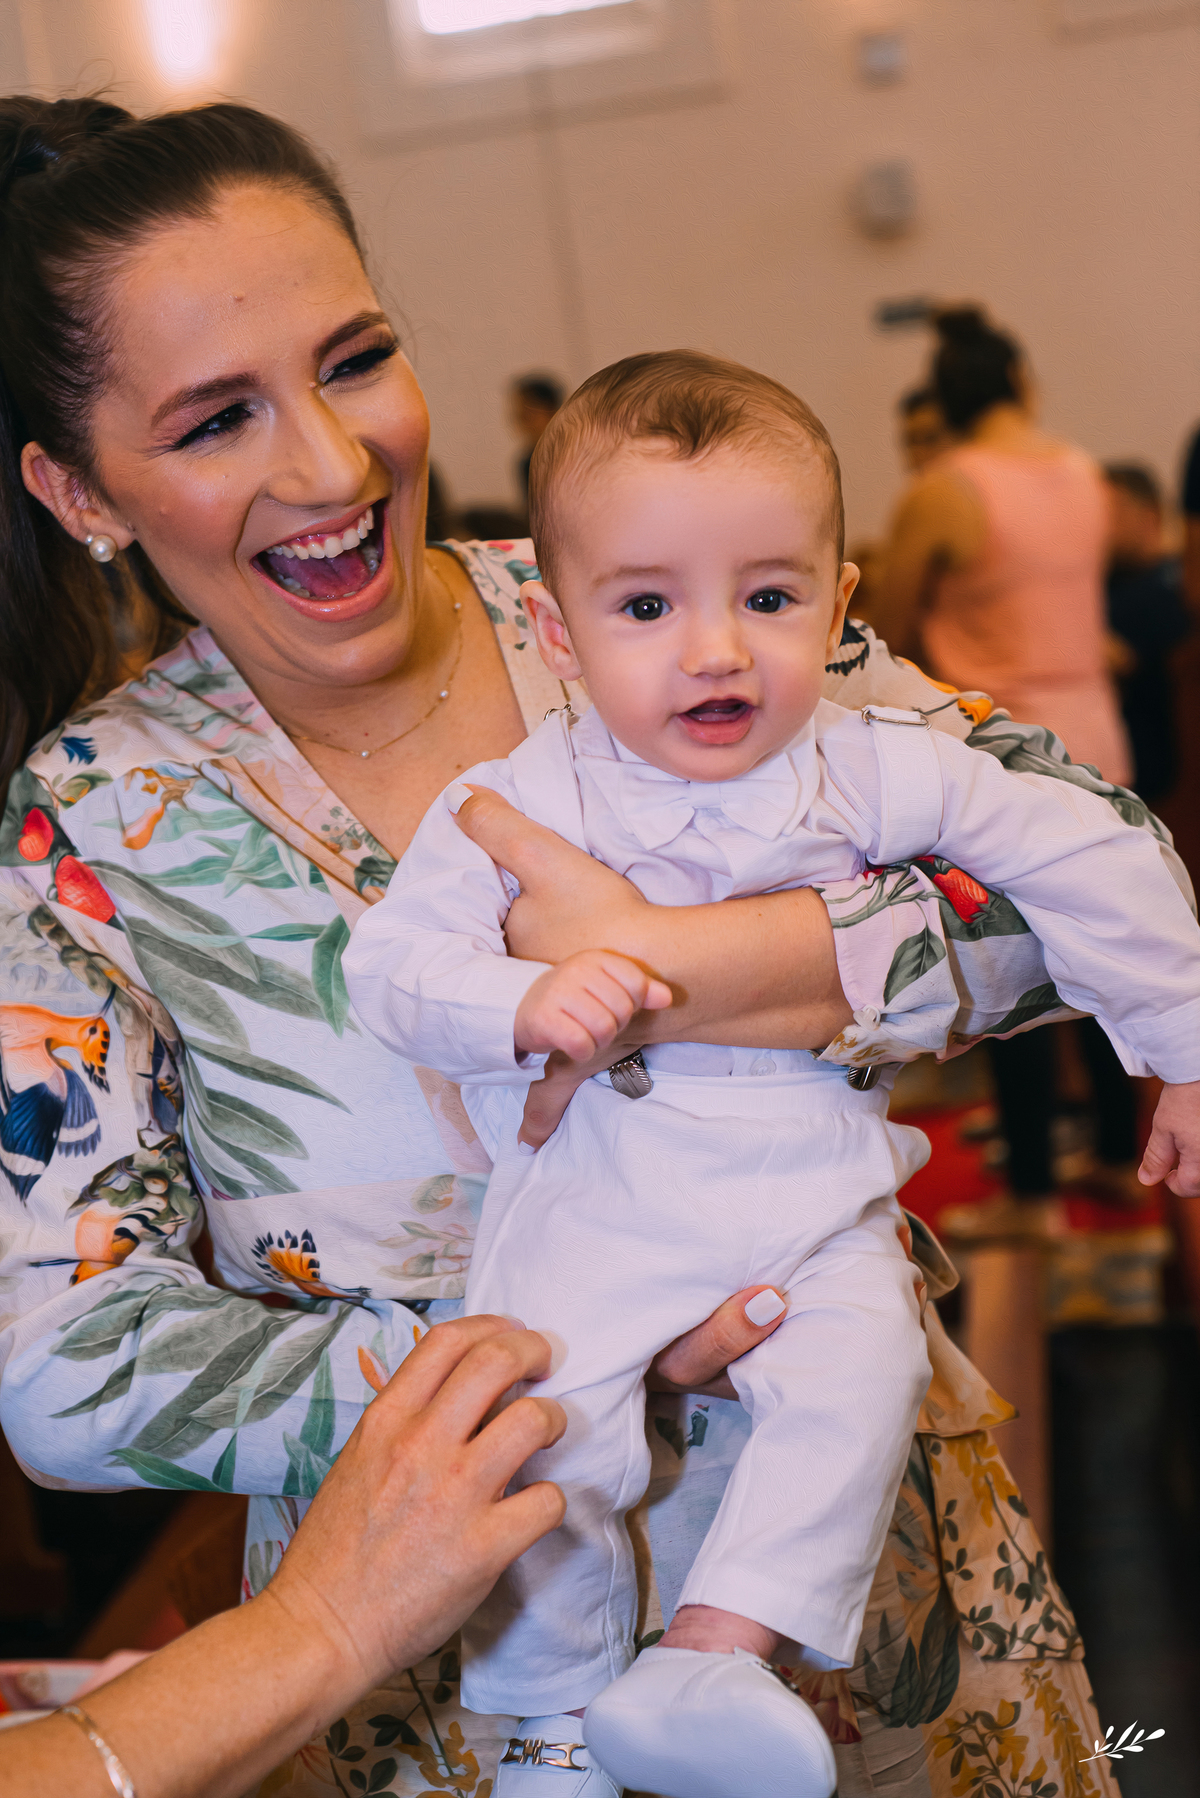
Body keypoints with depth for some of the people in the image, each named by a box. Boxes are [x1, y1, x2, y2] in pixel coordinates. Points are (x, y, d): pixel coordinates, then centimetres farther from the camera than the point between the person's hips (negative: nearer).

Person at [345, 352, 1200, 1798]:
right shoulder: (522, 802, -7)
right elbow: (391, 957, -8)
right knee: (541, 1415, -17)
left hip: (817, 1194, 2)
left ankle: (713, 1650, -13)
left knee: (860, 1371, -22)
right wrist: (528, 1002, -27)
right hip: (591, 1194, -1)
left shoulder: (877, 773, -4)